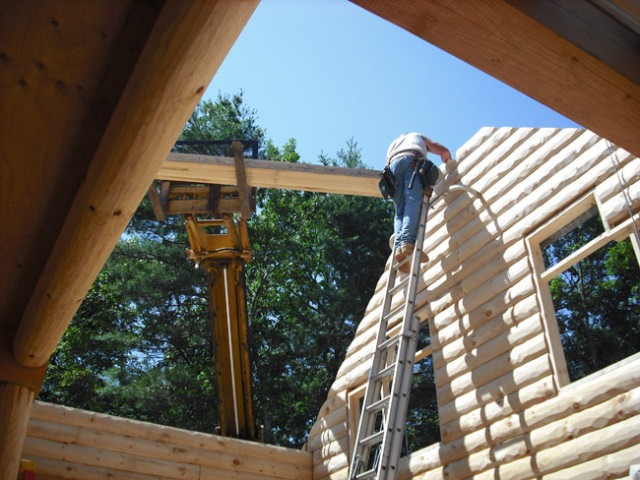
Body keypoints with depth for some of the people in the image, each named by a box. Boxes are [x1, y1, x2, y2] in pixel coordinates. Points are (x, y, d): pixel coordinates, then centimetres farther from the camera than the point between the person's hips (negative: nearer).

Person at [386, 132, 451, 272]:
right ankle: (408, 242, -43)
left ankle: (399, 246, -27)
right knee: (413, 202, -20)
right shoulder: (419, 137, 40)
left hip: (394, 164, 3)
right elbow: (444, 151, 33)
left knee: (400, 211, -3)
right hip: (412, 161, -3)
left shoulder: (393, 144, 45)